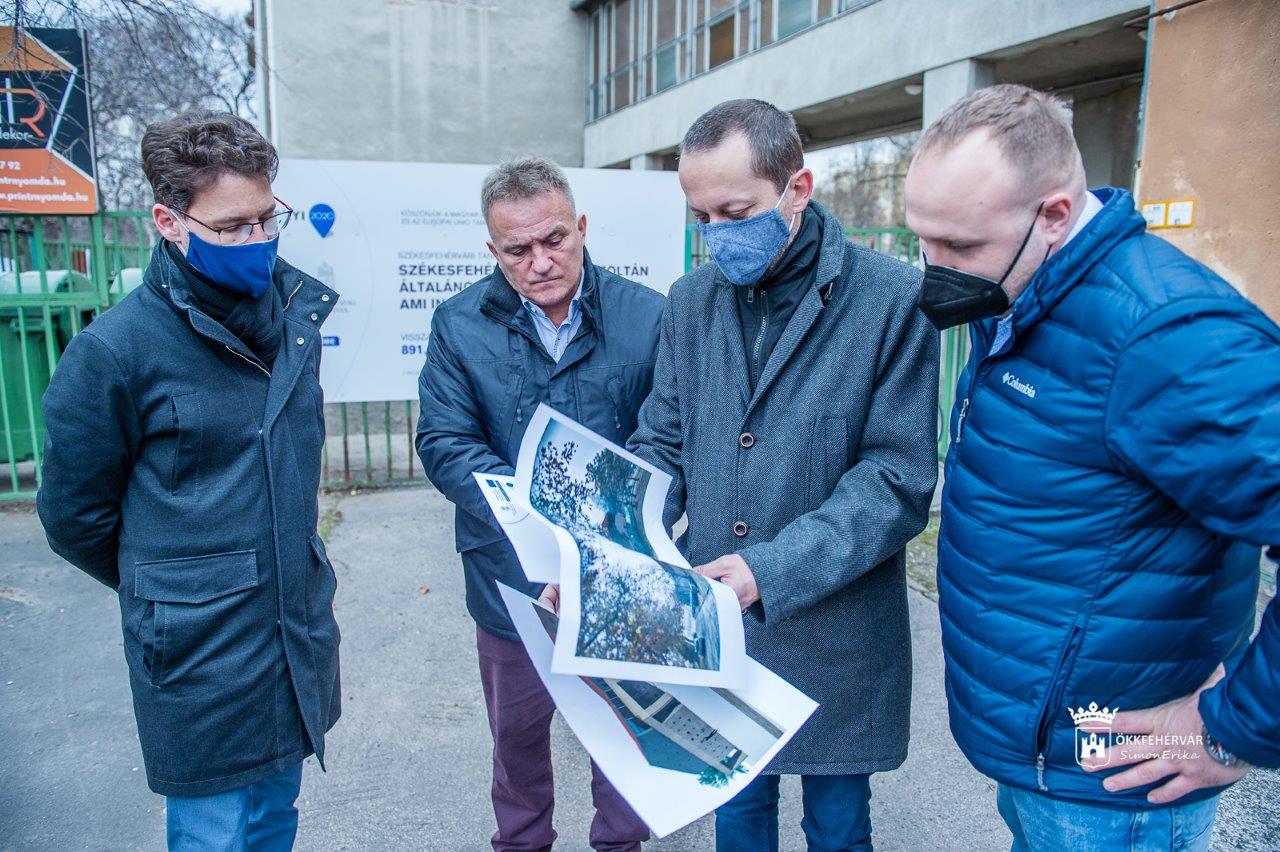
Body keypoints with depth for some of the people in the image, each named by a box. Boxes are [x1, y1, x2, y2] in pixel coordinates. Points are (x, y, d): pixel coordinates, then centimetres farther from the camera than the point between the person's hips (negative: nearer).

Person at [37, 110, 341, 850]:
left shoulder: (297, 309, 0)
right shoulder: (115, 350, -17)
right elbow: (76, 517, -5)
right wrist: (161, 590, 8)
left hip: (301, 632, 5)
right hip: (200, 652, -5)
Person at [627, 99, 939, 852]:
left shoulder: (893, 301, -14)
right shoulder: (692, 299, 2)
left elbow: (899, 478, -15)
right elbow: (663, 446, 5)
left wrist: (774, 567, -25)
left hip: (835, 638, -3)